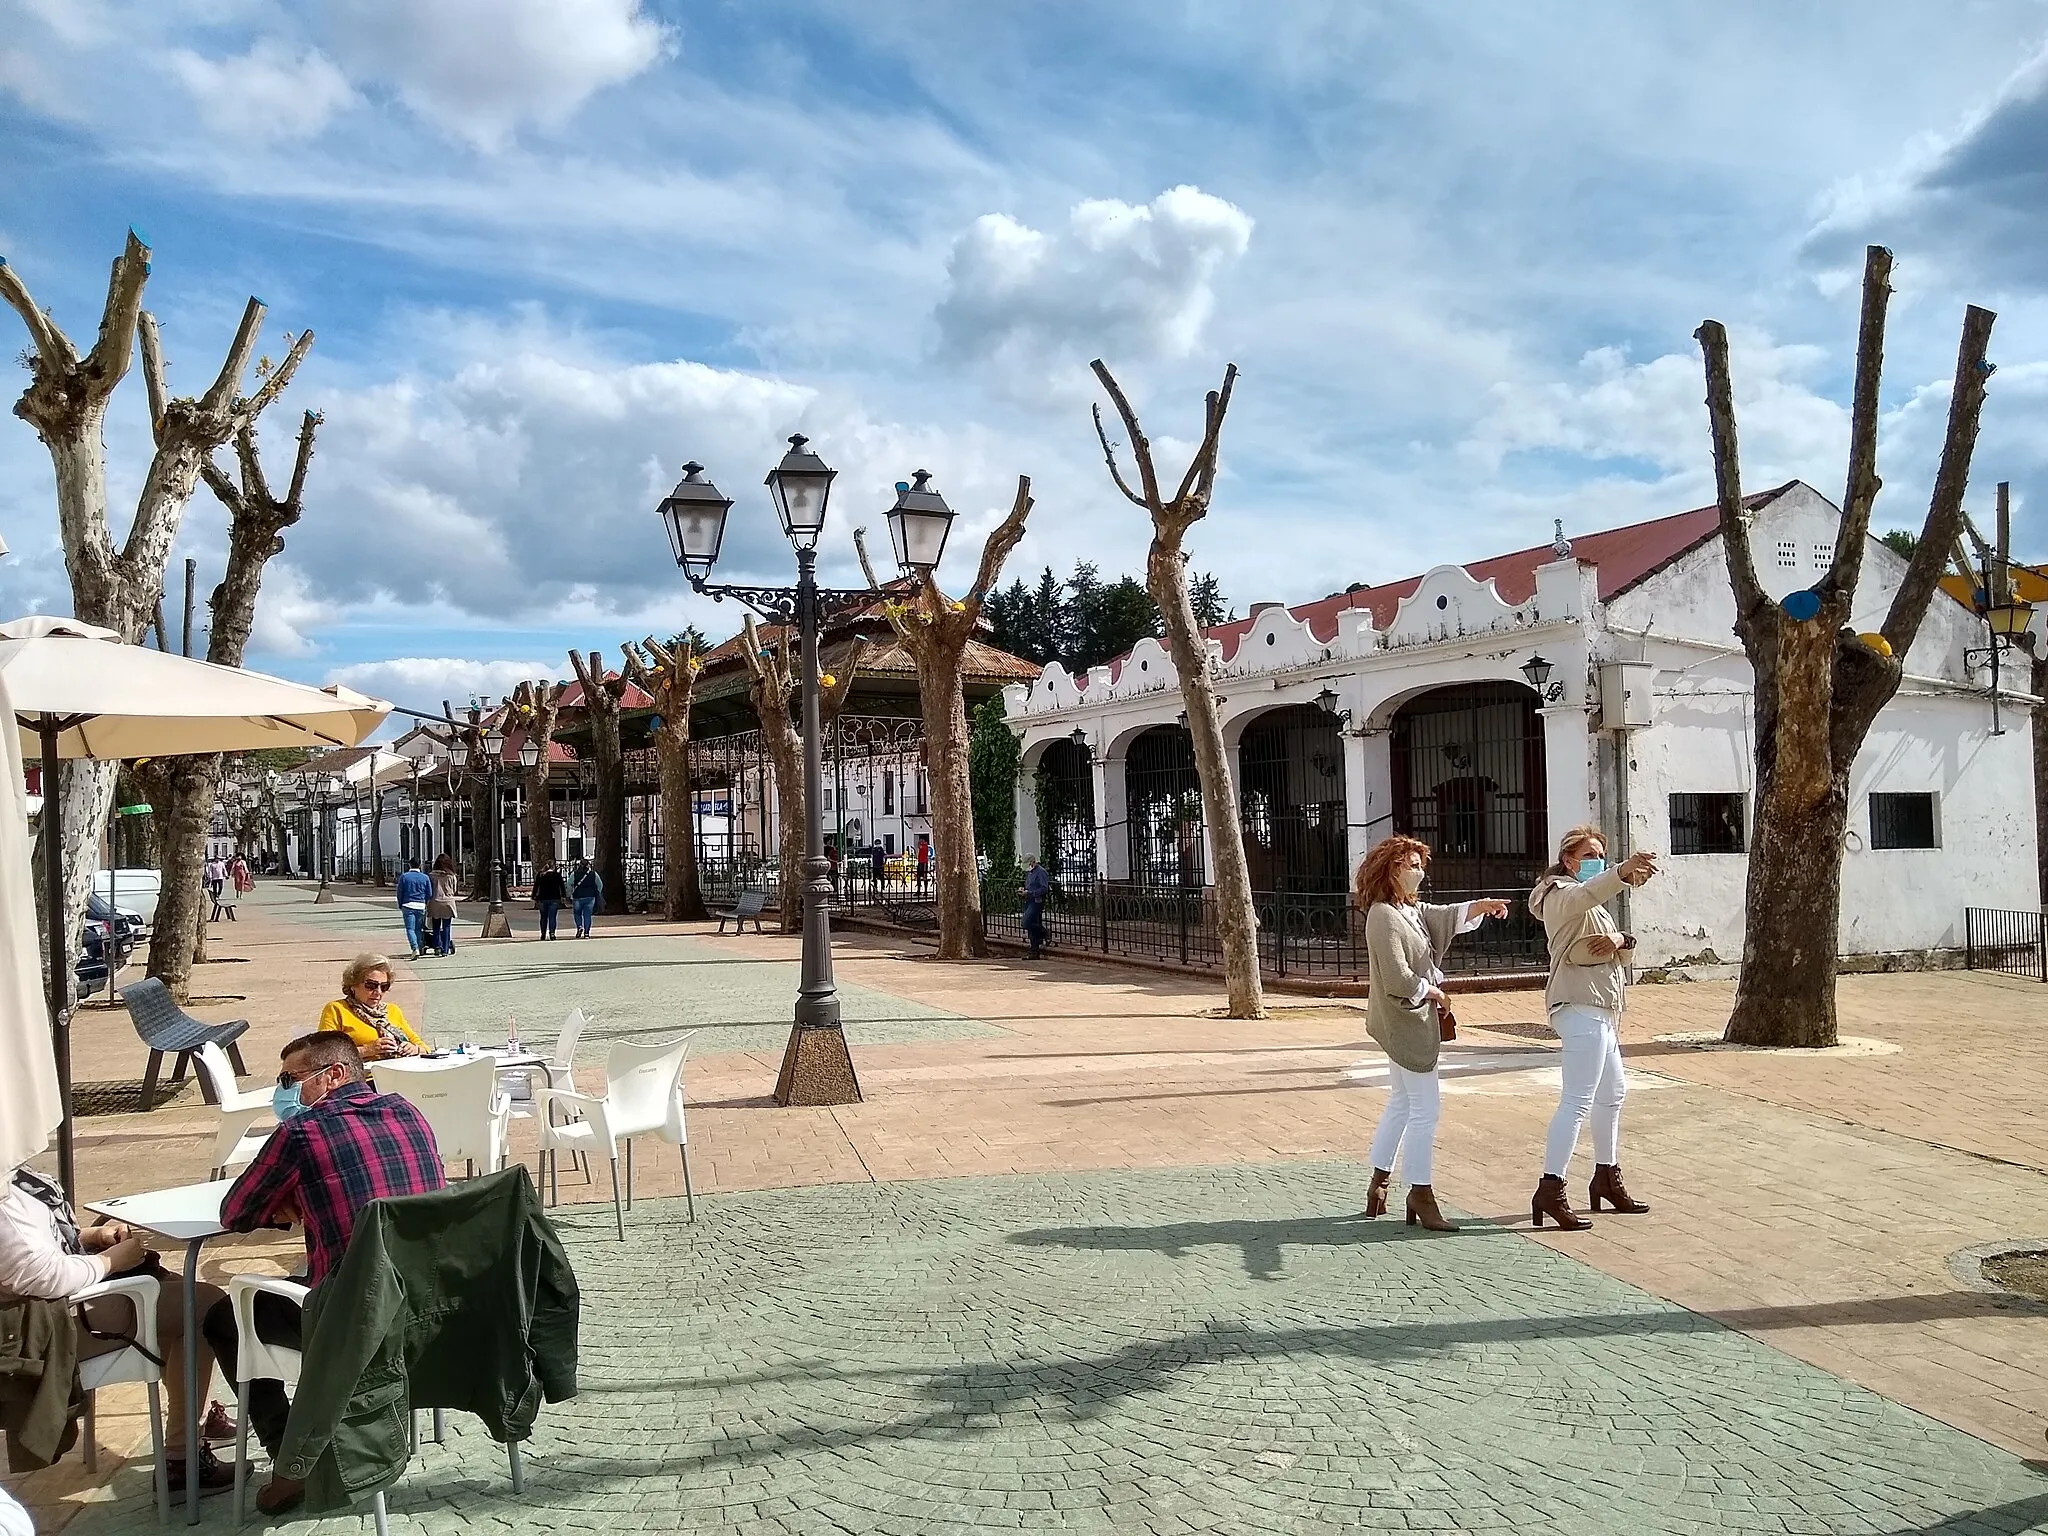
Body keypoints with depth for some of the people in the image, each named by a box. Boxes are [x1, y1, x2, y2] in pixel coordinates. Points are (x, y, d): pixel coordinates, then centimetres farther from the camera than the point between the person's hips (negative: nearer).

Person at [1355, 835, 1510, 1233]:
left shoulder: (1411, 910, 14)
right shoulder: (1384, 916, -17)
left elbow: (1447, 916, 4)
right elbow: (1398, 979, -22)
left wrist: (1480, 906, -14)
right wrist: (1431, 992, -8)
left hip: (1410, 1021, 11)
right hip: (1405, 1021, -11)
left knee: (1401, 1104, 18)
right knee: (1425, 1108, -5)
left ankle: (1379, 1183, 27)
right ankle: (1421, 1194, 3)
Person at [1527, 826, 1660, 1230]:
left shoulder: (1594, 906, 23)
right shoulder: (1562, 894, -8)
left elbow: (1625, 953, 16)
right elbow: (1585, 894, -34)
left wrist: (1620, 939, -8)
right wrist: (1623, 873, -52)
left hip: (1597, 1009, 11)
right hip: (1581, 1006, -11)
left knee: (1613, 1091, 21)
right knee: (1577, 1101, -16)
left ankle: (1607, 1177, 34)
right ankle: (1550, 1190, -19)